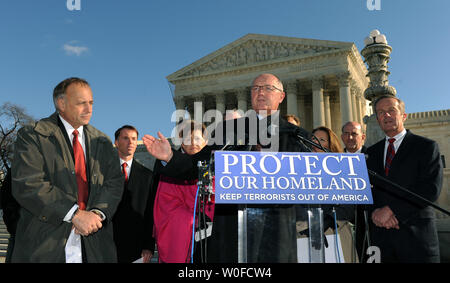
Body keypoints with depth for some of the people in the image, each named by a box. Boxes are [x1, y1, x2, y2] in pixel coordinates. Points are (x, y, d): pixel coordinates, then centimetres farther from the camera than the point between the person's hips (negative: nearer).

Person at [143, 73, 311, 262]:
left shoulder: (297, 136, 9)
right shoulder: (228, 129, 11)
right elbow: (200, 164, 6)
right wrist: (170, 156, -9)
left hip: (277, 226, 0)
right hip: (231, 223, 1)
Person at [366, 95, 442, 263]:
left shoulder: (427, 146, 1)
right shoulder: (372, 152, 13)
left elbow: (432, 189, -11)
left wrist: (391, 209, -16)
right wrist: (376, 211, -12)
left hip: (416, 234, -3)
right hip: (380, 233, 3)